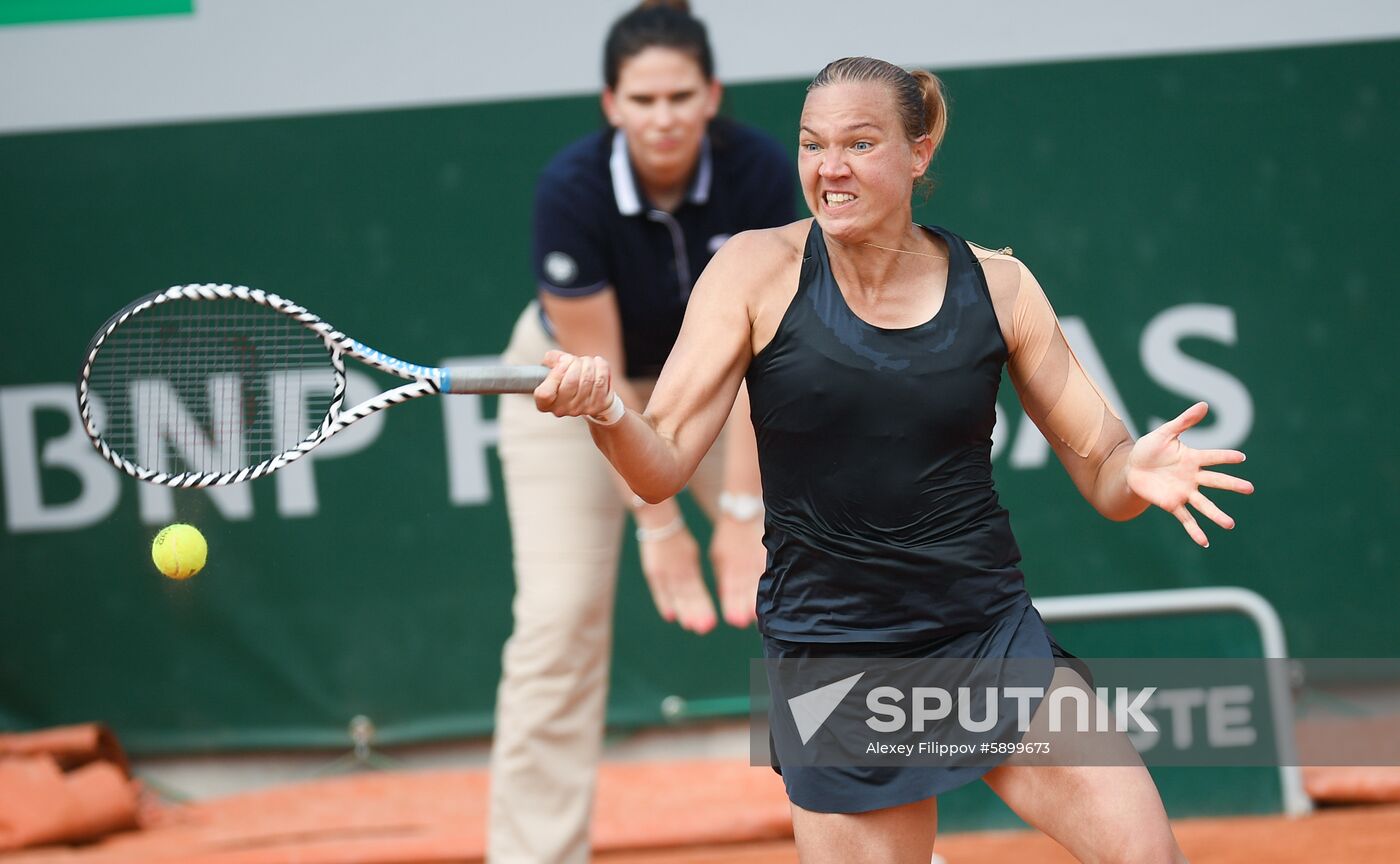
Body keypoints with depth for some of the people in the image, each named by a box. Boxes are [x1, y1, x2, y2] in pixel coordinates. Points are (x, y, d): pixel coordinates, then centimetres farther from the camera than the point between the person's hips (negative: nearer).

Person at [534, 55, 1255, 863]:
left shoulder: (997, 284, 1)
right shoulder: (759, 270, -3)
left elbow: (1100, 469, 4)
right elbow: (663, 467, -7)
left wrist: (1137, 474, -20)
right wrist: (608, 411, -29)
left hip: (992, 636, 1)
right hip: (835, 653, -1)